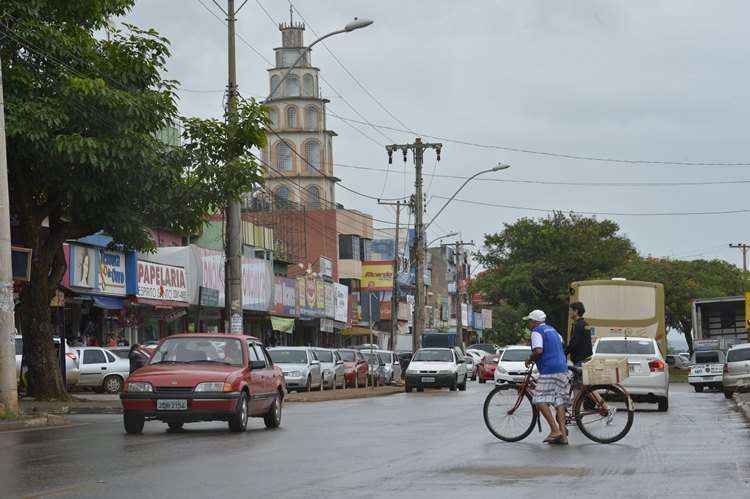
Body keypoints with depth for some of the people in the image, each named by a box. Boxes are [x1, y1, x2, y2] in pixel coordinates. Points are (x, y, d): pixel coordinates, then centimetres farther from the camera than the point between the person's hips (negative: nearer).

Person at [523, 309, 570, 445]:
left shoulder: (537, 332, -5)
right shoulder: (552, 330, 21)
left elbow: (538, 351, -19)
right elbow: (561, 344, 35)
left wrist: (529, 360, -2)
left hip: (549, 370, -9)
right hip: (563, 369, 9)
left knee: (541, 401, -8)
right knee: (559, 401, 7)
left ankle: (555, 430, -18)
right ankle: (563, 435, 3)